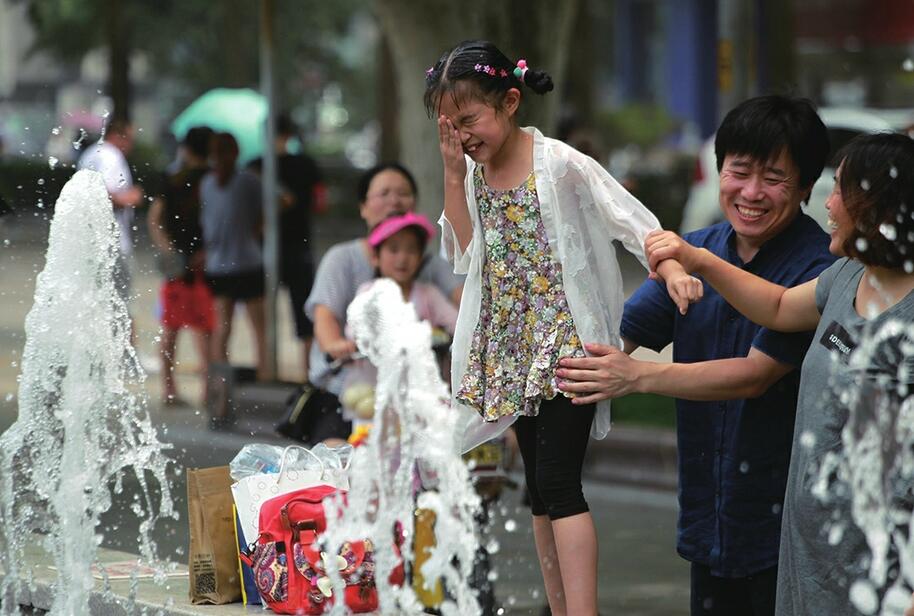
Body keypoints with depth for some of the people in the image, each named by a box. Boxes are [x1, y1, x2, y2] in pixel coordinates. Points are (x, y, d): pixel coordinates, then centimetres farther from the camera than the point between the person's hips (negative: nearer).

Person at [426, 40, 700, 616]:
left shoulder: (559, 163, -13)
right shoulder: (474, 171, 6)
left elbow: (634, 220, -14)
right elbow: (466, 256, 2)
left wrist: (671, 265, -33)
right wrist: (453, 175, -5)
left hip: (566, 345, -7)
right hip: (513, 348, 7)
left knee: (559, 483, -13)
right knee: (539, 486, 11)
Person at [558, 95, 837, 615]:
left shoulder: (820, 269, -16)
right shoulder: (696, 253, 5)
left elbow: (755, 374, -22)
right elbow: (618, 332, 3)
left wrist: (637, 377, -29)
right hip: (709, 517, 6)